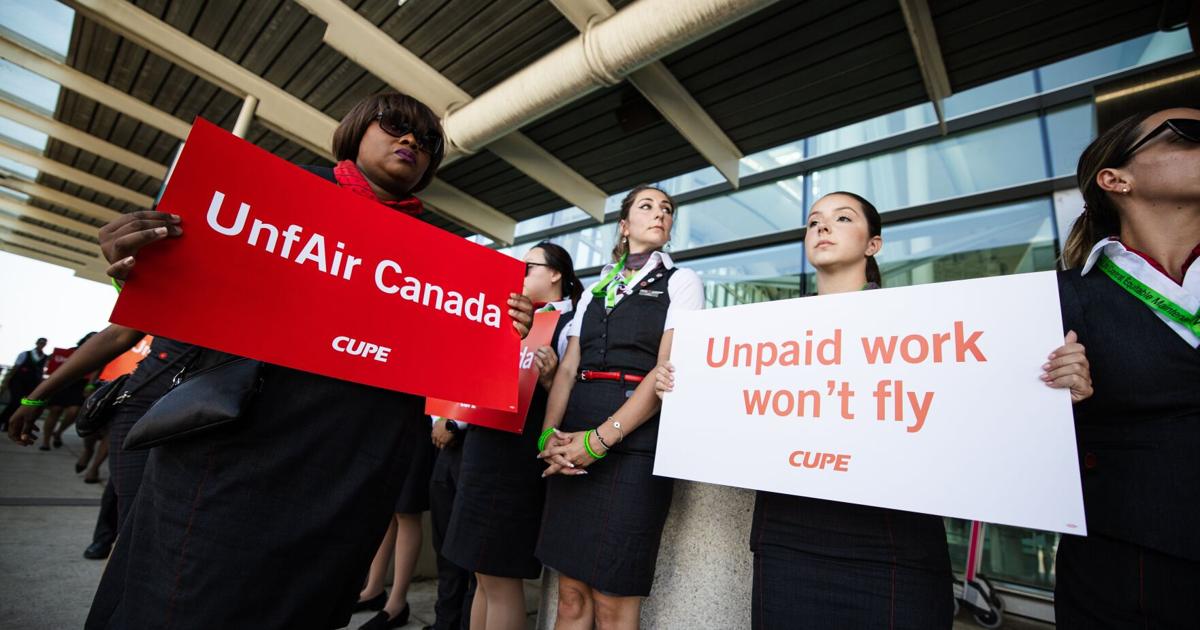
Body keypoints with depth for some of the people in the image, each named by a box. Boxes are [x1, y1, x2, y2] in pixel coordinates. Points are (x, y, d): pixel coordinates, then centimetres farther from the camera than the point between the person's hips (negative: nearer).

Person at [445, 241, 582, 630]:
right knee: (483, 573, 17)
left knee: (500, 576, 2)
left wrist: (547, 379, -29)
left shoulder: (569, 324, -8)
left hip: (517, 454, -8)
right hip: (487, 445, 8)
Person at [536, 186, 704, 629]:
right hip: (573, 438, 4)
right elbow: (567, 369, 11)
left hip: (635, 441, -4)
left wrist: (600, 439, -15)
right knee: (571, 592, 10)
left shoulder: (681, 282, 5)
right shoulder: (596, 290, 18)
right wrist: (550, 434, -6)